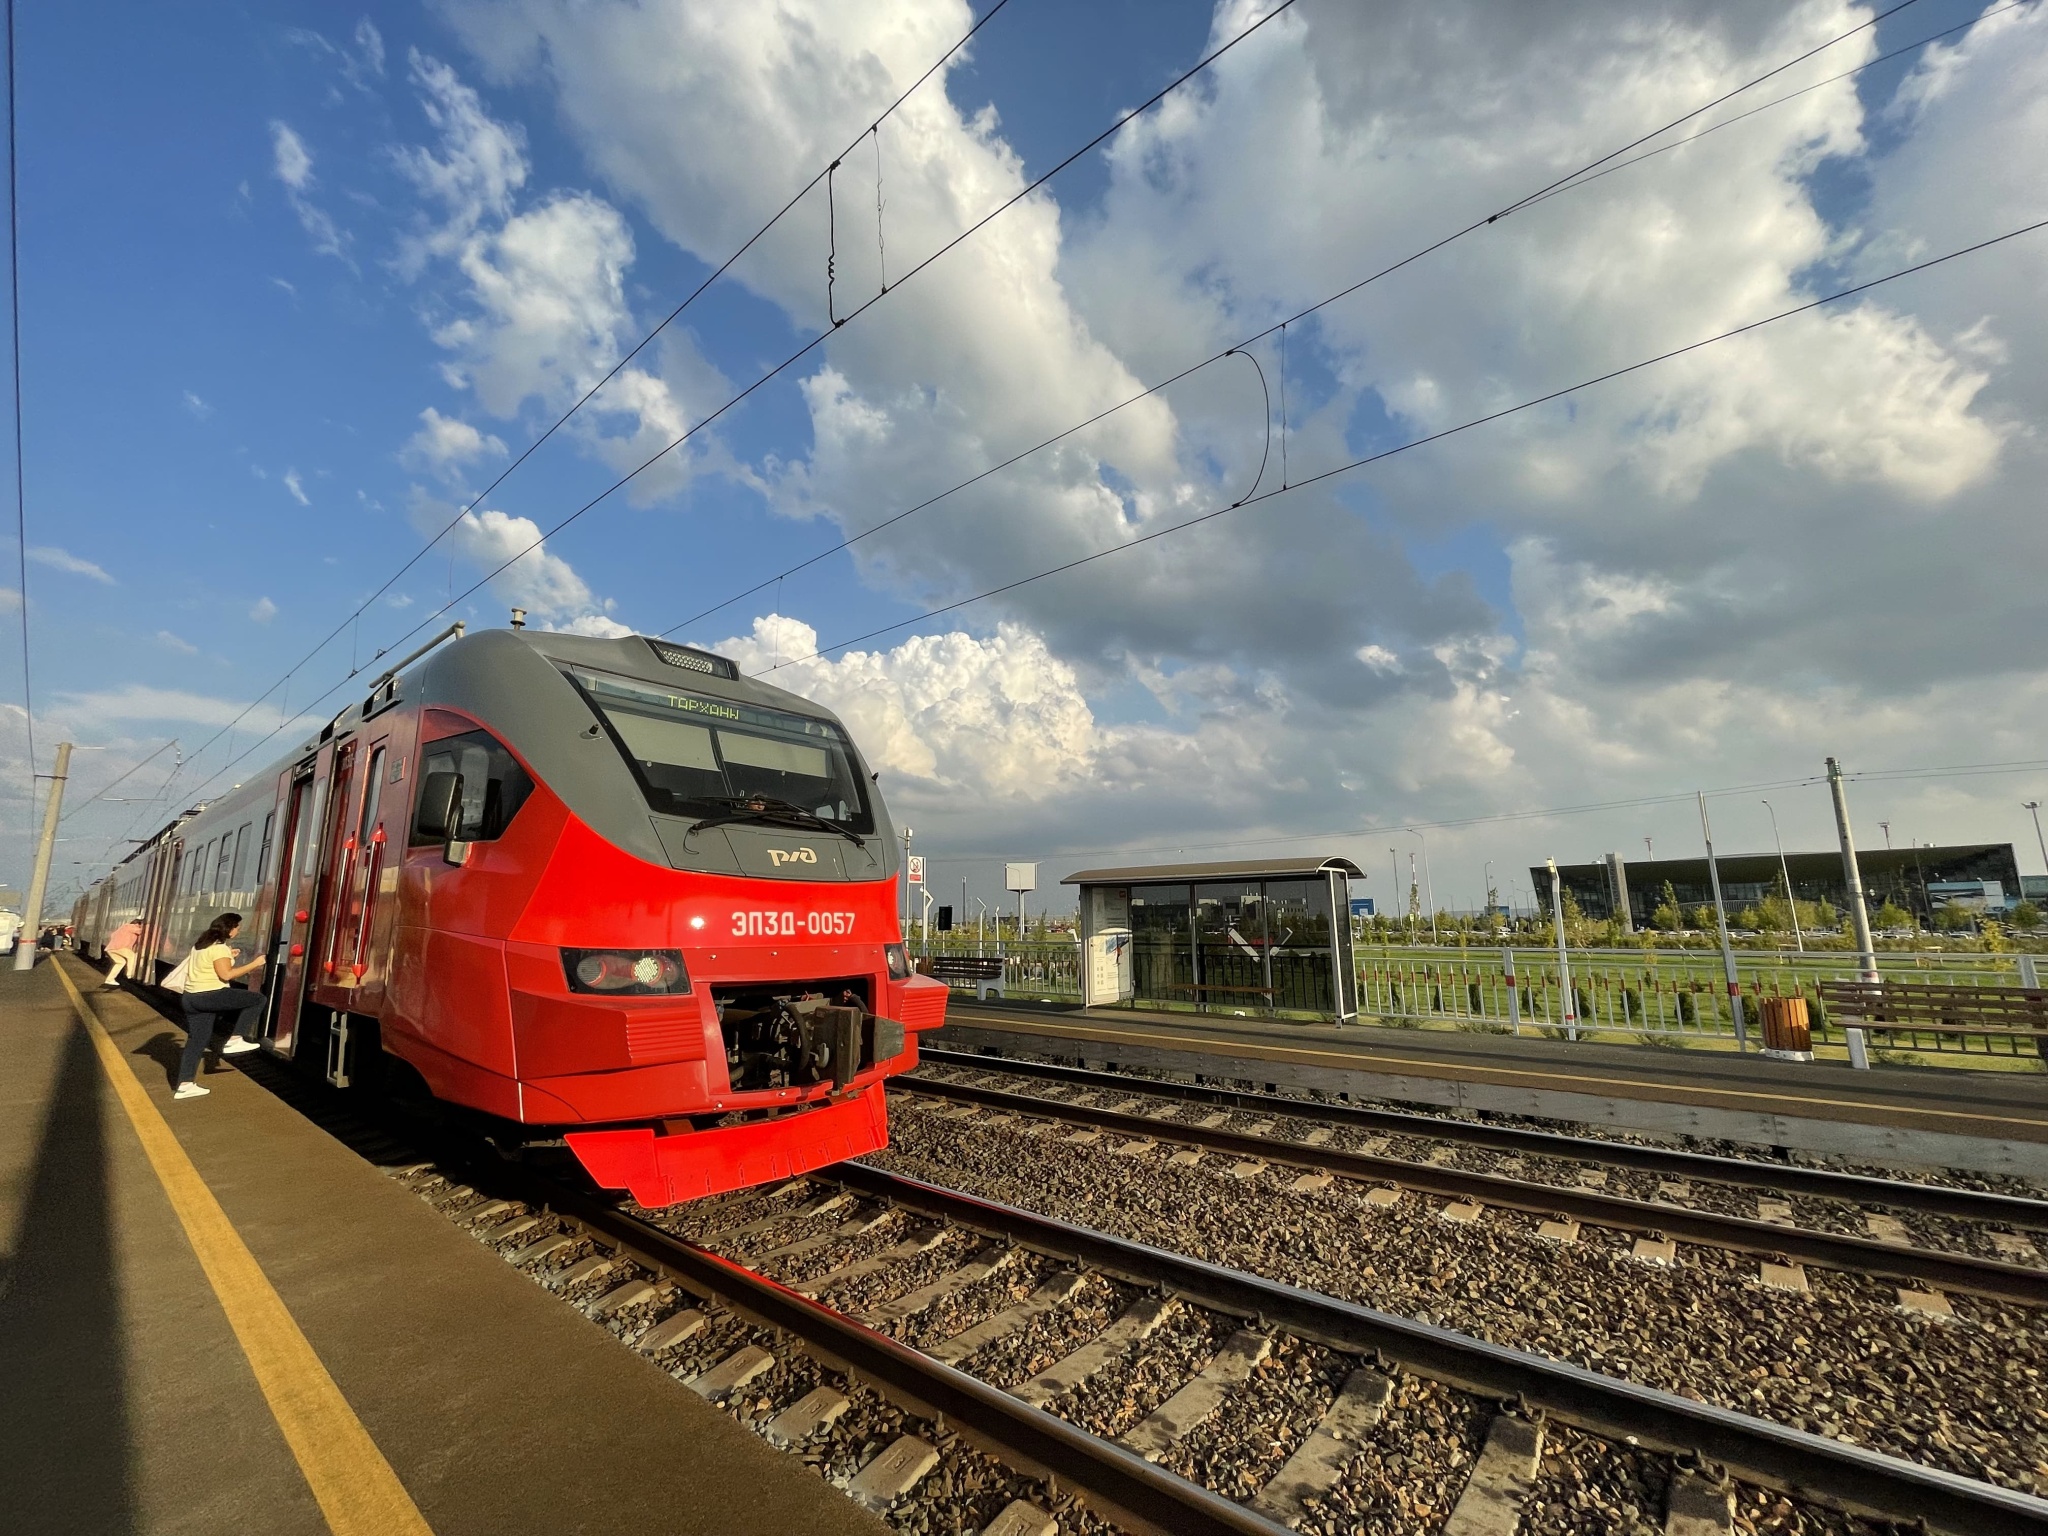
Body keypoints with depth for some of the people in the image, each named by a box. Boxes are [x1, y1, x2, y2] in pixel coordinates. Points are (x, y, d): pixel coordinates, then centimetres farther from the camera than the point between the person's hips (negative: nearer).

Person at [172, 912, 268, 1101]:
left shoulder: (201, 943, 15)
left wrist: (228, 956, 22)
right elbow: (226, 975, -22)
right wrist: (254, 964, -16)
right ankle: (236, 1040, -4)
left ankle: (185, 1085, 12)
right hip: (210, 996, -10)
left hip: (192, 997, 10)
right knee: (258, 999, -4)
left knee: (196, 1041, 12)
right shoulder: (220, 947, -15)